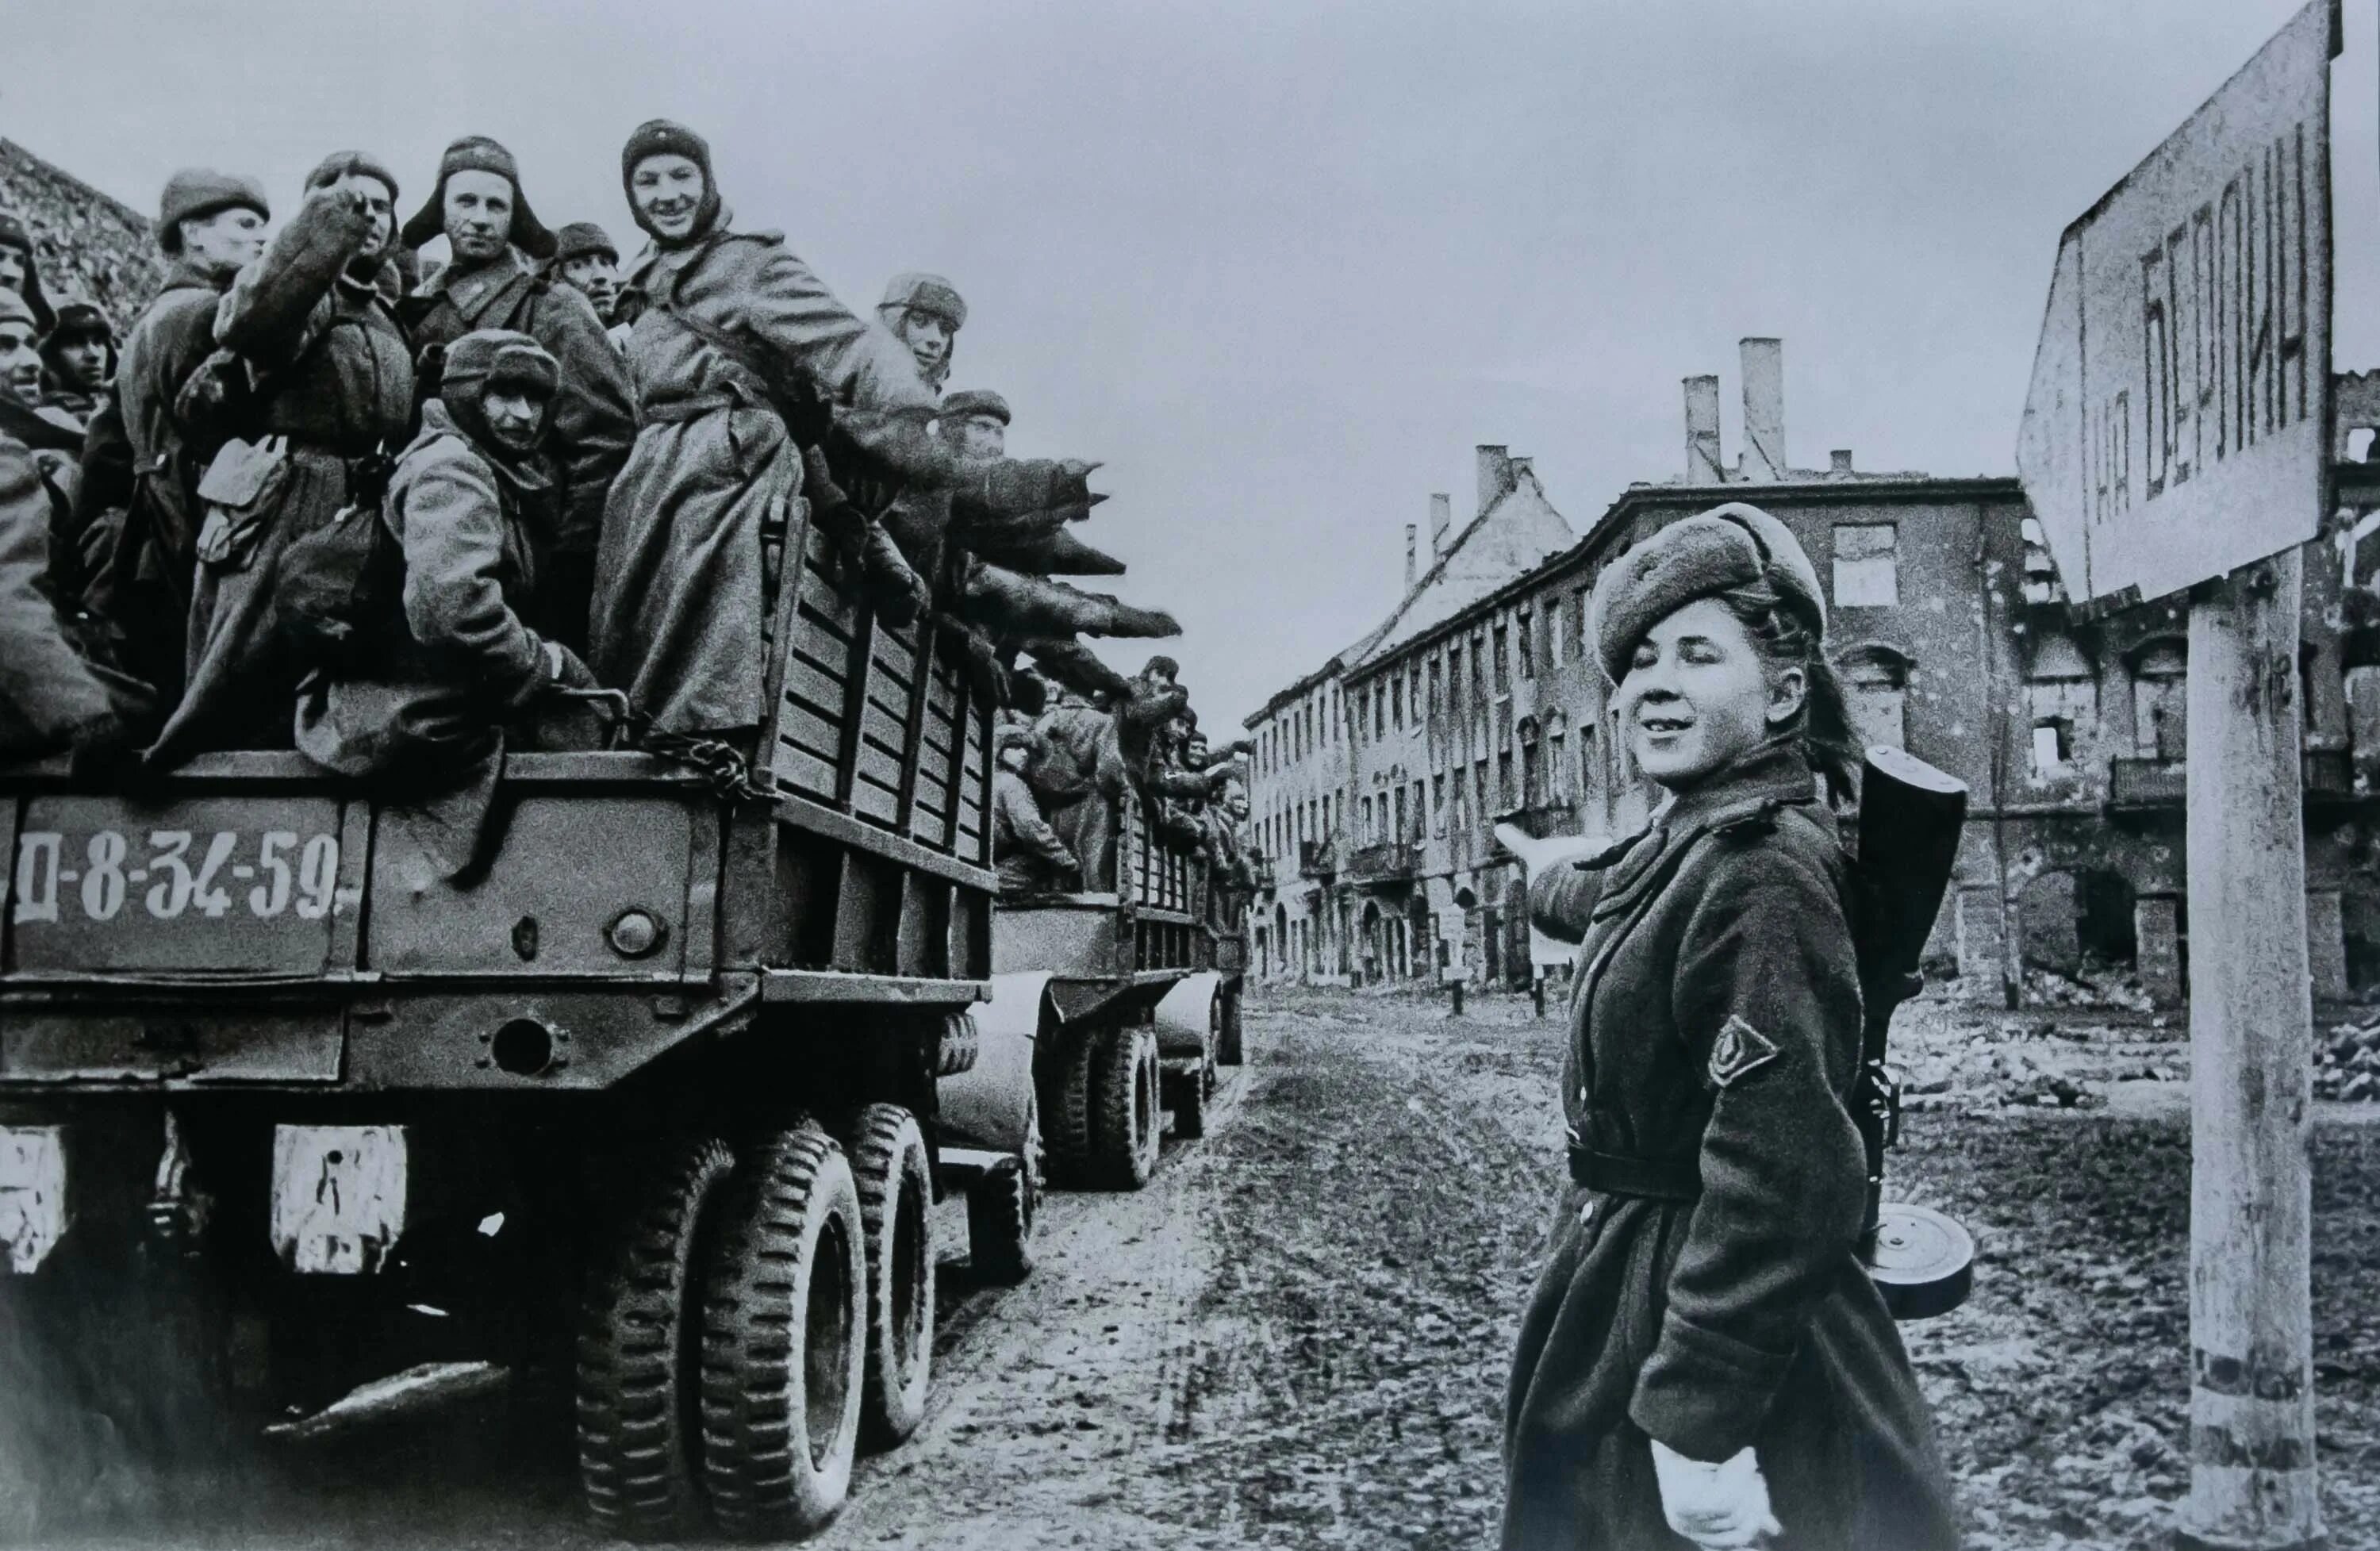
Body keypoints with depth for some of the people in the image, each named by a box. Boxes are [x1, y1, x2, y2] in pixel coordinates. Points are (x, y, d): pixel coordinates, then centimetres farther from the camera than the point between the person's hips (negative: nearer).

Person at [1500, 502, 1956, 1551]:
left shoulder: (1764, 876, -24)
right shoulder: (1686, 849, 5)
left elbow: (1781, 1174, -30)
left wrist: (1699, 1417, -30)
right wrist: (1553, 880, 52)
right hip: (1634, 1289, 9)